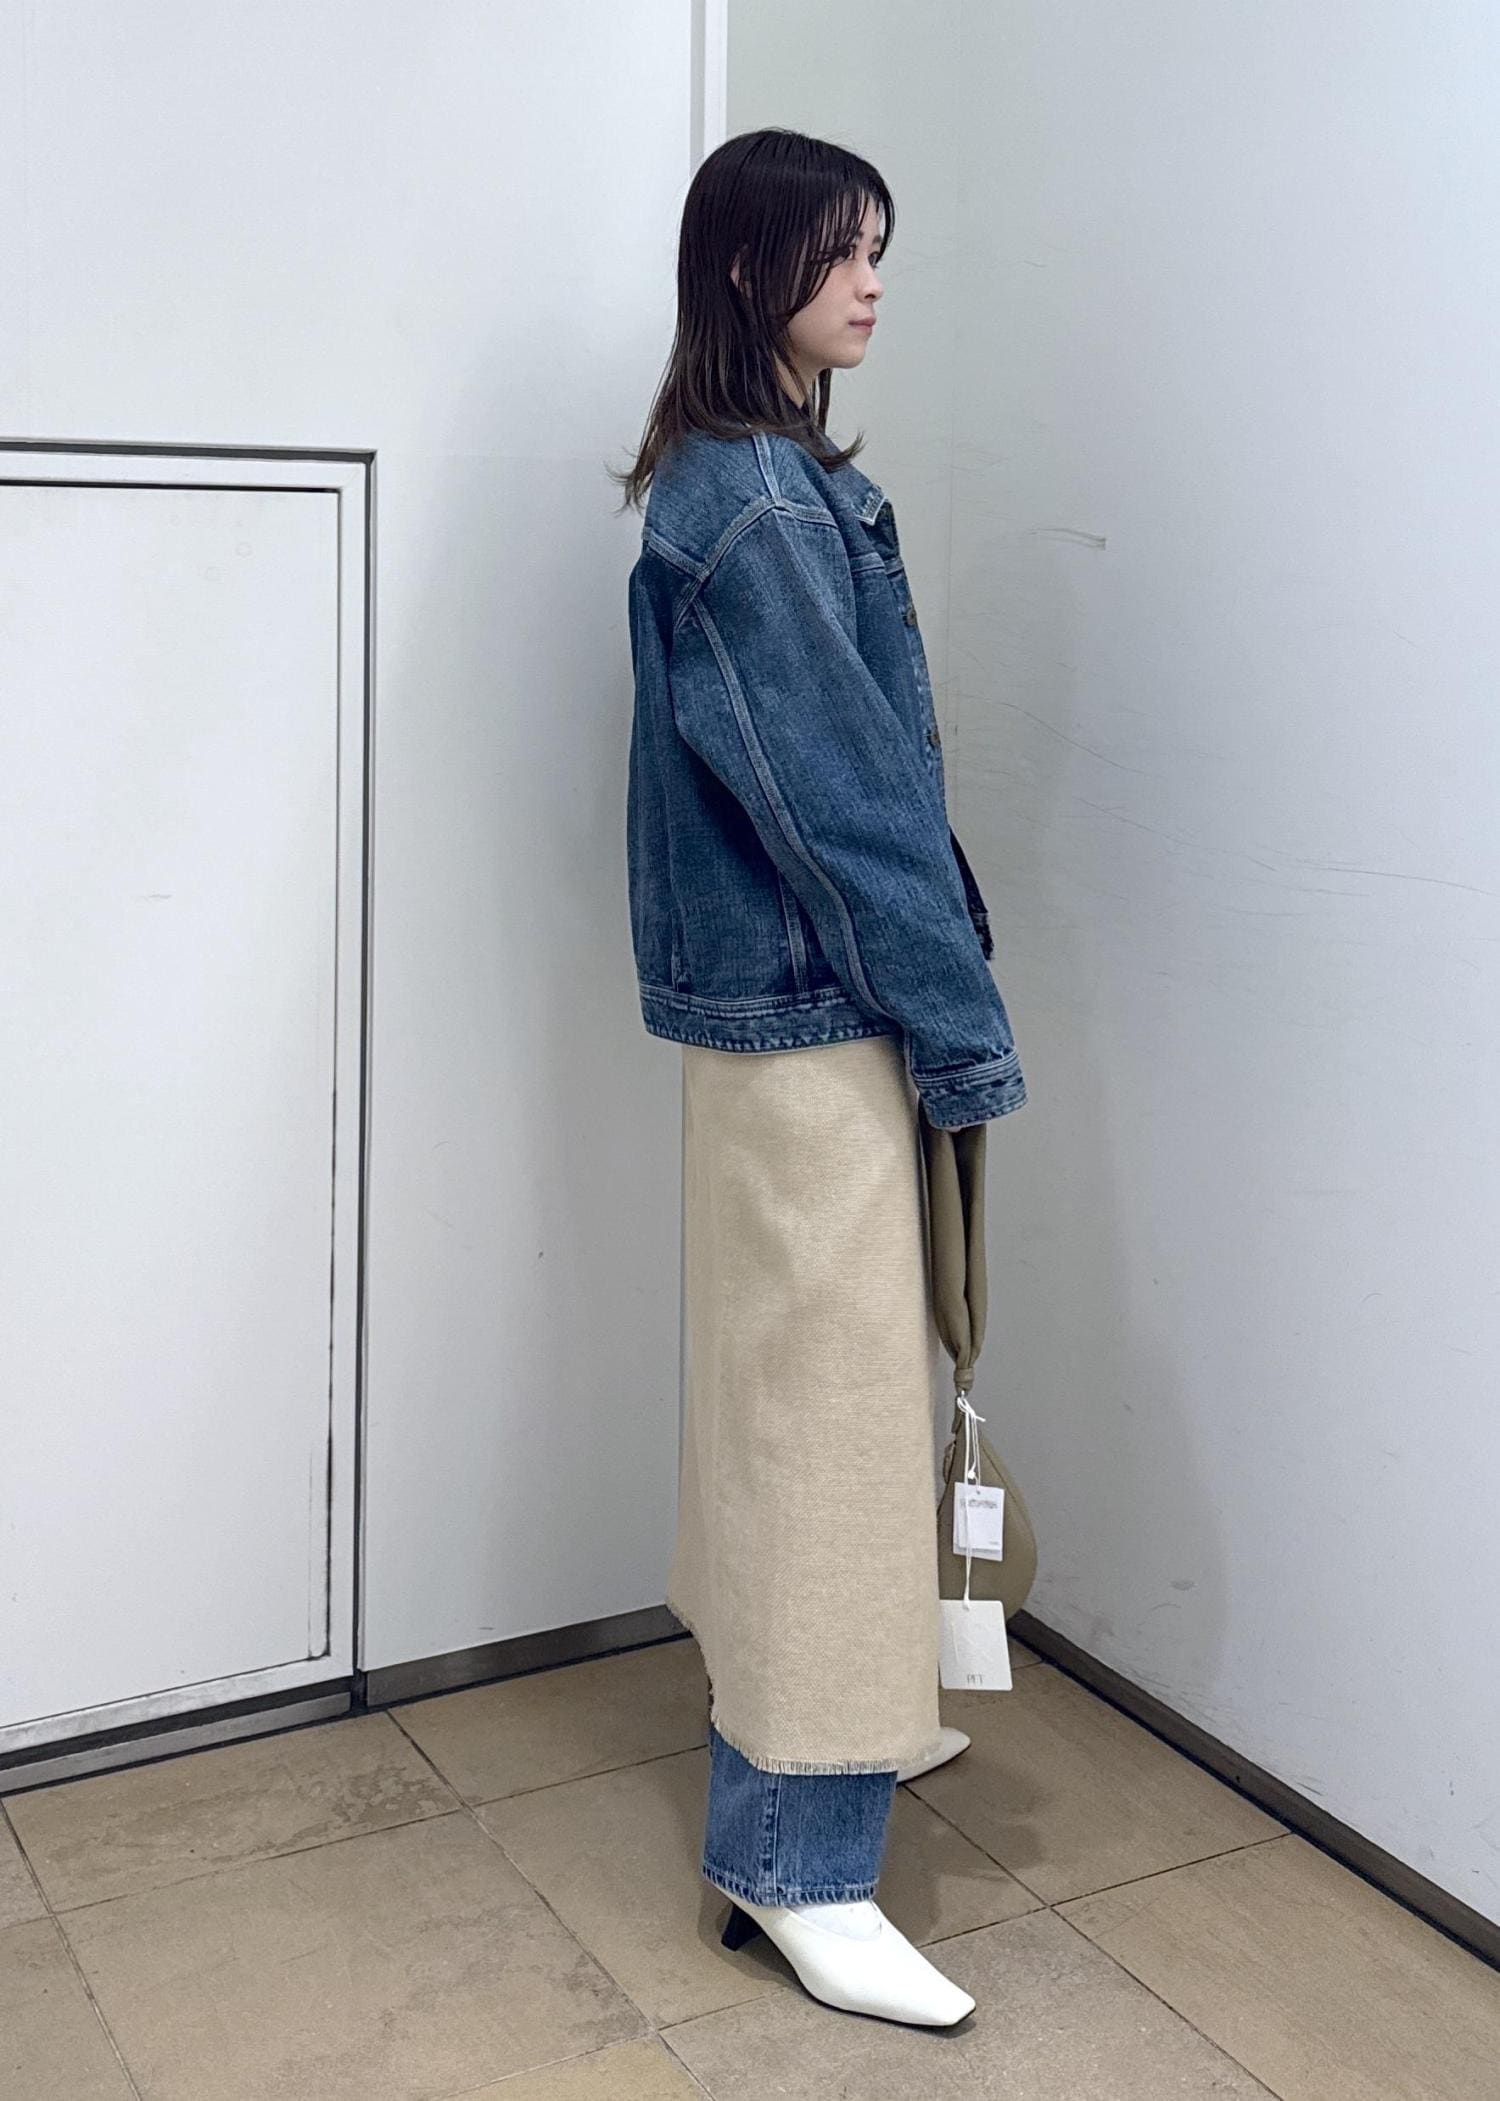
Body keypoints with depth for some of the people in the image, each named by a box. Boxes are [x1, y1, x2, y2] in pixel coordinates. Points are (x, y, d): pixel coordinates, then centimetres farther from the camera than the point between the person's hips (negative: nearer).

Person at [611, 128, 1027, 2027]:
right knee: (828, 1388, -4)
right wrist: (967, 1029, -15)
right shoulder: (755, 503, -16)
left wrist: (941, 997, 12)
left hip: (790, 1000, 10)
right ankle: (798, 1855, 7)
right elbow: (840, 790, -19)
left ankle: (821, 1710, 38)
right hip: (808, 1013, -10)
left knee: (796, 1371, 20)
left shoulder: (775, 483, 14)